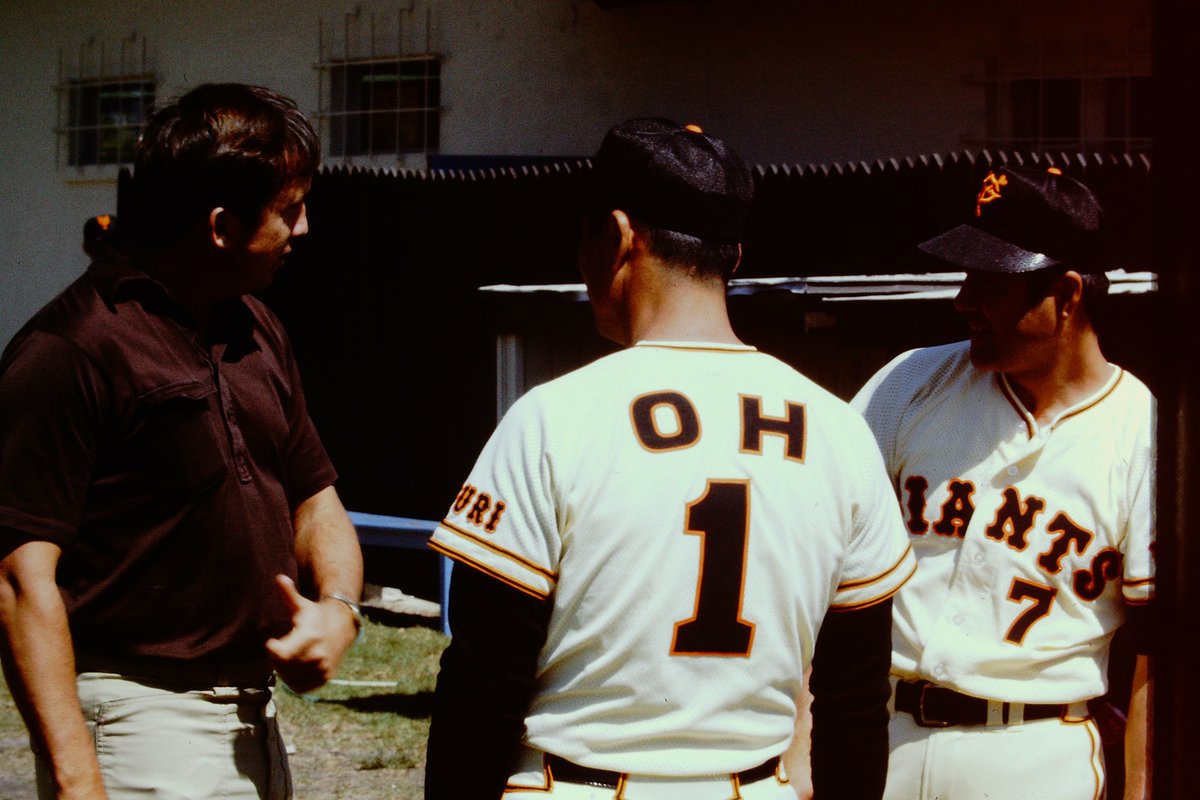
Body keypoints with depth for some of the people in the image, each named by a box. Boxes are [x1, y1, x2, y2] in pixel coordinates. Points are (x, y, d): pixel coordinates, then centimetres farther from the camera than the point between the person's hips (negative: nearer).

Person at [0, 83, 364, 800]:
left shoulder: (258, 332, 13)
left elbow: (315, 498, 20)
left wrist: (338, 608, -2)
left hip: (256, 711, 8)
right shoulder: (71, 351, -15)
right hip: (139, 712, -8)